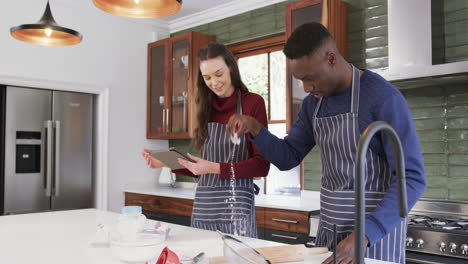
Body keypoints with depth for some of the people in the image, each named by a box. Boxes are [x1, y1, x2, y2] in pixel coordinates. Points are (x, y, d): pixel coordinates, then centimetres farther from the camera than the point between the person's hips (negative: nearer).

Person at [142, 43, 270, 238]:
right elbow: (204, 169, 13)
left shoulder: (253, 103, -4)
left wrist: (216, 168, -17)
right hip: (202, 204, 5)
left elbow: (261, 165, -8)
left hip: (235, 204, -4)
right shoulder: (207, 108, 11)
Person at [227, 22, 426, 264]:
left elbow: (412, 179, -20)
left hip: (378, 228, -6)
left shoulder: (384, 98, -18)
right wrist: (253, 127, -9)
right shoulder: (314, 102, 4)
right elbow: (287, 158, 9)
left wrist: (363, 235, -29)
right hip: (331, 227, 6)